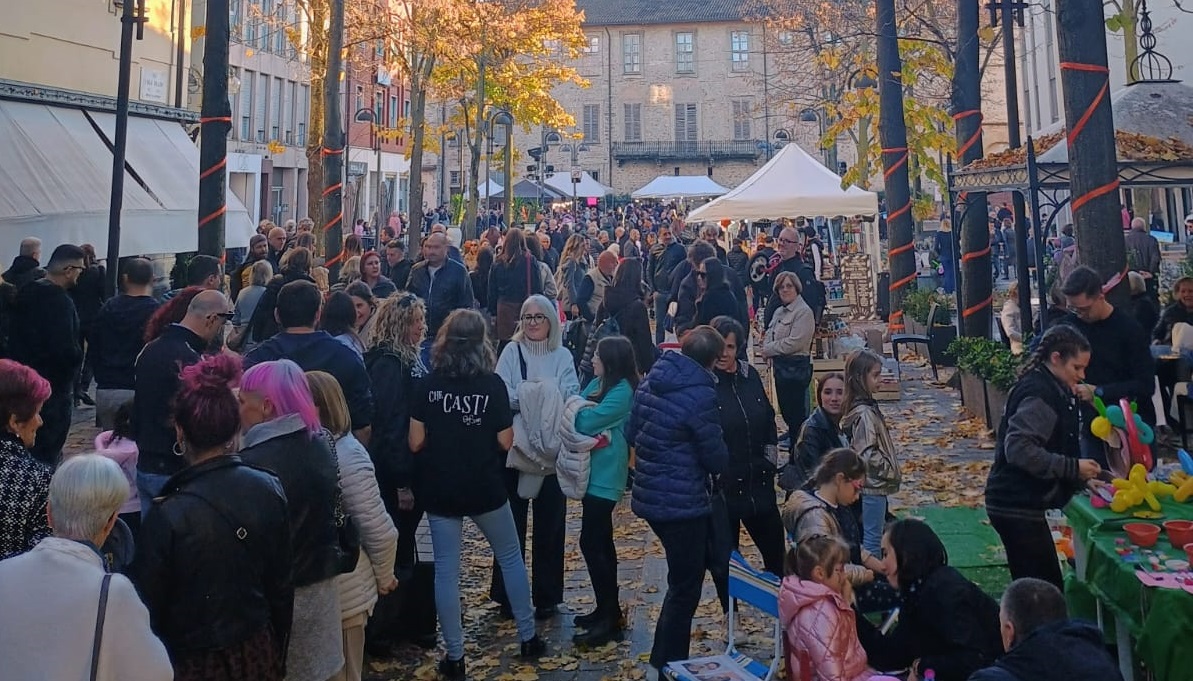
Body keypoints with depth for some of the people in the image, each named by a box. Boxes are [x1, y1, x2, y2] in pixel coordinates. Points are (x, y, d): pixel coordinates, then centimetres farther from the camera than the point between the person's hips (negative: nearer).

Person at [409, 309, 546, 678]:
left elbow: (416, 443, -5)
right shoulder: (493, 384, -10)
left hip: (439, 489, 1)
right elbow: (505, 442, -7)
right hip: (484, 487, -1)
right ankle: (528, 637, 25)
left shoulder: (428, 384, -7)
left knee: (446, 570, 9)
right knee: (511, 558, 18)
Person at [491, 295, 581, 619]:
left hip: (553, 450, 1)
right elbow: (502, 395, -9)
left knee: (550, 525, 7)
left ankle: (547, 596, 19)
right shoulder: (512, 351, 1)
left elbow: (572, 397, -8)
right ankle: (507, 595, 18)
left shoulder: (562, 356, 4)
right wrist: (529, 394, -22)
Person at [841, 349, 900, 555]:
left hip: (873, 484, 9)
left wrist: (890, 469, 11)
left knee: (871, 535, 19)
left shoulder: (867, 407, 7)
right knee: (872, 538, 0)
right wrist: (891, 470, -13)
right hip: (873, 485, -9)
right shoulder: (864, 413, -23)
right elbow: (867, 455, -25)